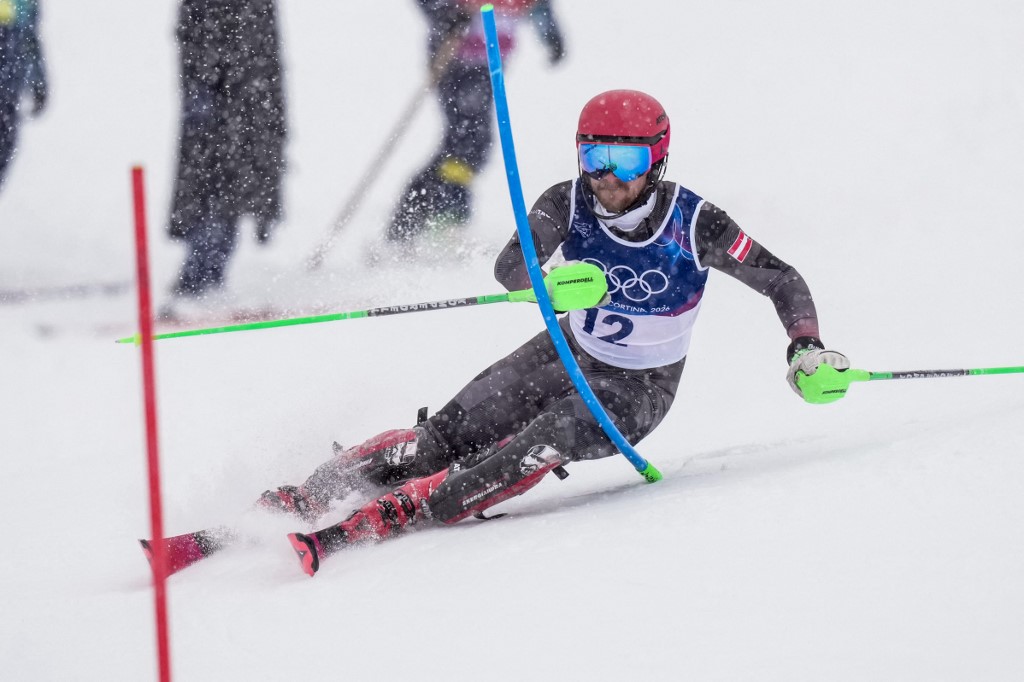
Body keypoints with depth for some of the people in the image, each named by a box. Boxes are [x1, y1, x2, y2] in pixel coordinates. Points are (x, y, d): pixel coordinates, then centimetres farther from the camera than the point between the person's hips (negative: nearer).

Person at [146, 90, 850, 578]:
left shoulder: (696, 224, -21)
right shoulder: (569, 203, -14)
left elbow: (783, 280, -11)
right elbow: (510, 269, -25)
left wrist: (808, 347, -27)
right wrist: (551, 280, -47)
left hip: (636, 392, -4)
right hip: (568, 354, 4)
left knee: (533, 452, -30)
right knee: (448, 435, -16)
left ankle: (354, 529, -40)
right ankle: (290, 503, -17)